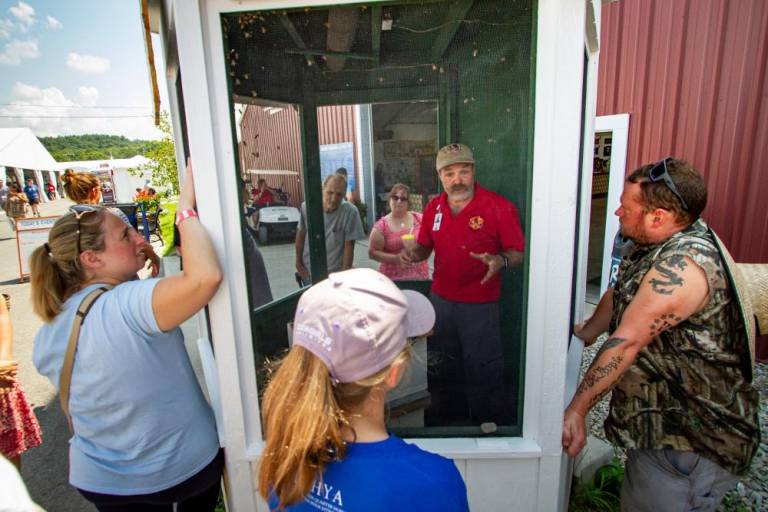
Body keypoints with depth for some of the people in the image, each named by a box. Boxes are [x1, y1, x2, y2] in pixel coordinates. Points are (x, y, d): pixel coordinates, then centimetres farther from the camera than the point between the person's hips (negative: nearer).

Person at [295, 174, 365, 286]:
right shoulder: (306, 207, -12)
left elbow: (349, 246, -15)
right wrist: (298, 262, 8)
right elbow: (301, 234, 3)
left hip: (335, 274, -3)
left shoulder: (350, 212, -21)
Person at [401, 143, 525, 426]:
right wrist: (413, 253, -9)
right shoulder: (433, 208, 2)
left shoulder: (500, 207, -13)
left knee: (483, 371, 8)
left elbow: (518, 252, -10)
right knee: (441, 369, 22)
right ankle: (445, 417, 47)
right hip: (440, 299, 5)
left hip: (480, 305, -5)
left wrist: (501, 261, -32)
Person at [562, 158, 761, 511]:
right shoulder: (658, 245, 4)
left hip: (692, 439, -9)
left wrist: (577, 409, -27)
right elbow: (618, 295, 16)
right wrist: (585, 333, 12)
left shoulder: (682, 266, -29)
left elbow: (626, 344, -30)